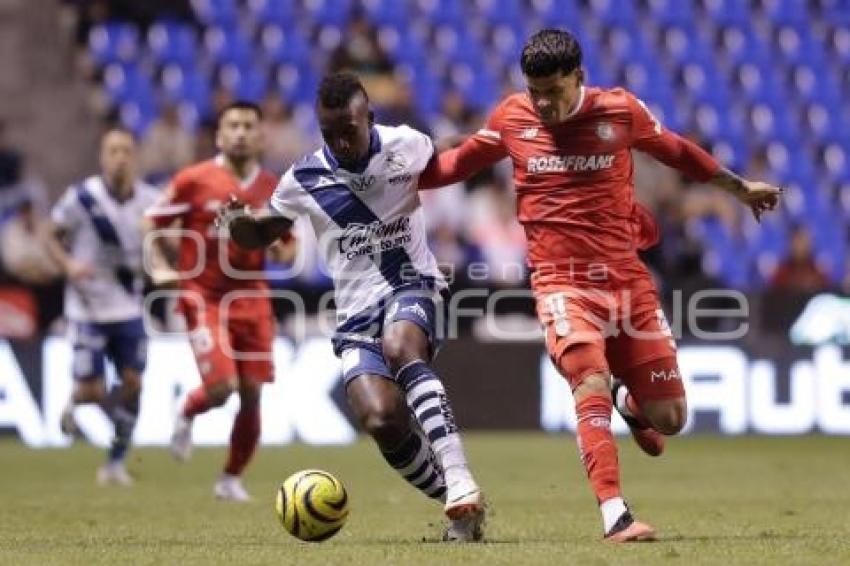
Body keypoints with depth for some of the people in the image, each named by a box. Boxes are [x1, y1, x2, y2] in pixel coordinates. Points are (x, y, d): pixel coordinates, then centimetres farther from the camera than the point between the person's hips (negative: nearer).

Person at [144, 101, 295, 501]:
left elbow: (288, 245, 15)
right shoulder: (193, 180, -5)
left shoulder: (274, 190, 5)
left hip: (252, 300, 4)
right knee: (221, 388, -17)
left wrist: (279, 249, -8)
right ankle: (186, 416, 19)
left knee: (252, 394, 0)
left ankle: (232, 479, 17)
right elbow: (153, 223, 5)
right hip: (204, 298, -4)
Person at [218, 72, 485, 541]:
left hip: (412, 284, -2)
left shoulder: (407, 146, -3)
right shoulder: (304, 179, -3)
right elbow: (261, 235, 11)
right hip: (357, 312, 2)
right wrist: (238, 222, -10)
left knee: (399, 348, -38)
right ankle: (460, 503, 0)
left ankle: (461, 486, -45)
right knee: (381, 421, -22)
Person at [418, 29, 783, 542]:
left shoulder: (621, 110, -2)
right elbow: (459, 163, 17)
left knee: (669, 419, 1)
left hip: (626, 278, 2)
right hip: (563, 283, -2)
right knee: (592, 387, -28)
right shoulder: (512, 118, -1)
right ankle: (615, 517, -31)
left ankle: (628, 401, 39)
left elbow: (676, 151, 16)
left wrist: (740, 187, 26)